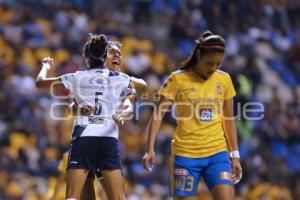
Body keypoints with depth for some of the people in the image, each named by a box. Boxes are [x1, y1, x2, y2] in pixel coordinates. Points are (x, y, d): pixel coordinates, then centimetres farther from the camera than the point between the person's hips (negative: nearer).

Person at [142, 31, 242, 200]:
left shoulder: (224, 80, 7)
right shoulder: (178, 79, -4)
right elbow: (158, 115, -6)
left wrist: (235, 155, 13)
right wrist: (150, 149, -16)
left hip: (217, 154, 2)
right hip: (185, 154, -2)